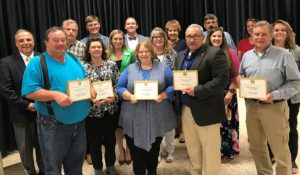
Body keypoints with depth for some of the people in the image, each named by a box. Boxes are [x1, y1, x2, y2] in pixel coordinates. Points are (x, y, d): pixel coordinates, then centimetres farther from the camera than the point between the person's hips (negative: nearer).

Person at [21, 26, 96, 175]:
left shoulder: (74, 60, 9)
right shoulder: (37, 62, -9)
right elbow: (29, 92, -17)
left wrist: (90, 88, -5)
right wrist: (55, 95, -28)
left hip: (79, 122, 6)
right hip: (53, 125, -5)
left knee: (76, 163, 21)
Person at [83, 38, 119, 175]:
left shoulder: (111, 64, 1)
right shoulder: (83, 67, -5)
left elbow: (118, 84, 2)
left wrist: (114, 97, -14)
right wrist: (92, 100, -18)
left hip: (110, 108, 2)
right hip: (92, 110, -2)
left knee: (110, 138, 15)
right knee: (95, 140, 10)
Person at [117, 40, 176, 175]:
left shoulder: (163, 68, 5)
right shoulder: (130, 69, 7)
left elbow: (172, 86, 2)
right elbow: (120, 87, 4)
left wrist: (163, 95, -16)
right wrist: (130, 96, -14)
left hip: (157, 117, 0)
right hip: (135, 118, 0)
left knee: (154, 148, 13)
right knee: (136, 149, 3)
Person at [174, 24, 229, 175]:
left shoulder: (215, 53, -9)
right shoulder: (181, 56, 14)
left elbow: (222, 79, -18)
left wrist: (197, 91, -23)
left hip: (206, 110, -7)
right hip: (186, 109, 7)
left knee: (210, 150, 4)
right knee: (192, 148, 19)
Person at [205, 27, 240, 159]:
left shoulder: (230, 53, -1)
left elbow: (236, 75, -2)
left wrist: (230, 92, -9)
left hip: (227, 94, -1)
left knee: (227, 122, 4)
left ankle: (228, 149, 20)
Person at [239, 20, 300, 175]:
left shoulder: (283, 55, -8)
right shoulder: (247, 56, 8)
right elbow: (240, 77, 18)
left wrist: (275, 95, -21)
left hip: (274, 107, -5)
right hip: (251, 106, 5)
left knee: (280, 150, 5)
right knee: (256, 146, 18)